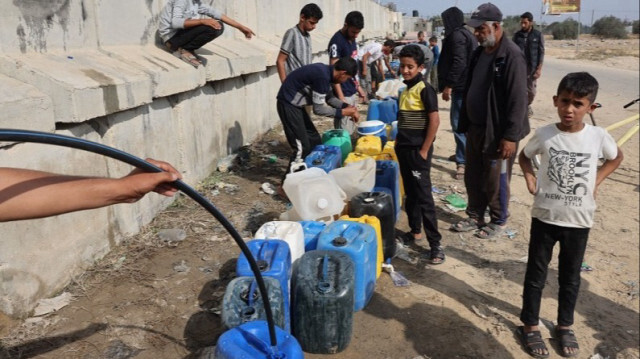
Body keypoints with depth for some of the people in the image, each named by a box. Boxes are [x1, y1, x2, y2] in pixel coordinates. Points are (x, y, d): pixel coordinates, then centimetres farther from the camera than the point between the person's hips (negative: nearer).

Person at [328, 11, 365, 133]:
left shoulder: (352, 39, 10)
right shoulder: (337, 42, -16)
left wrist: (358, 87, 20)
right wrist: (341, 98, -22)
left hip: (352, 92, 9)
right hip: (343, 94, -9)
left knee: (350, 130, 14)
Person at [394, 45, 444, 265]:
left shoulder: (425, 90, -13)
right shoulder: (406, 90, 10)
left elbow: (434, 121, -17)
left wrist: (424, 151, -17)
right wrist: (399, 142, 14)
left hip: (418, 150, -8)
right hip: (404, 149, 8)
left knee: (424, 196, -7)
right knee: (410, 193, 16)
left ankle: (435, 244, -1)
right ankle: (415, 231, 30)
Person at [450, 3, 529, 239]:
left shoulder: (511, 55, -18)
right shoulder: (479, 53, 8)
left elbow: (518, 100, -21)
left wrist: (510, 136, -22)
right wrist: (464, 123, 15)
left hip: (498, 132, -8)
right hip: (475, 128, 8)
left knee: (495, 181, 7)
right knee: (473, 177, 17)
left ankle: (498, 221, 26)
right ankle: (475, 216, 33)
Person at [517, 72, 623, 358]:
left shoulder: (598, 136, -10)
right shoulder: (544, 135, -11)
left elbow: (616, 157, 11)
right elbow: (524, 156, 9)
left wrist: (597, 180, -1)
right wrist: (529, 177, -7)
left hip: (579, 221, 1)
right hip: (544, 217, -1)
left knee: (570, 277, 17)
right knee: (536, 274, 11)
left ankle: (565, 326, 36)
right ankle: (529, 325, 27)